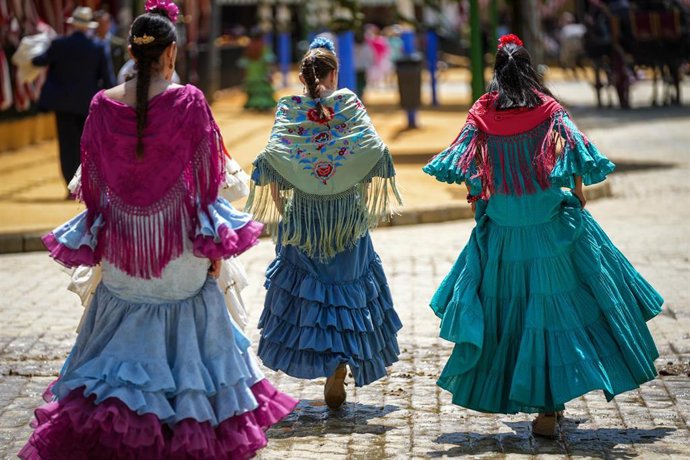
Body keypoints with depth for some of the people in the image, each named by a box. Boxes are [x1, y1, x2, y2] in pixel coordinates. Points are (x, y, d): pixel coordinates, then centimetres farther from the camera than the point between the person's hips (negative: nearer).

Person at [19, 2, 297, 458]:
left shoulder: (104, 104, -3)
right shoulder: (188, 101, -11)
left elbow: (93, 177, 4)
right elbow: (204, 175, -7)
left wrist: (97, 240, 15)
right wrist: (215, 246, 1)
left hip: (122, 242, 3)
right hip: (178, 240, -3)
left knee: (124, 329, 14)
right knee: (184, 331, 9)